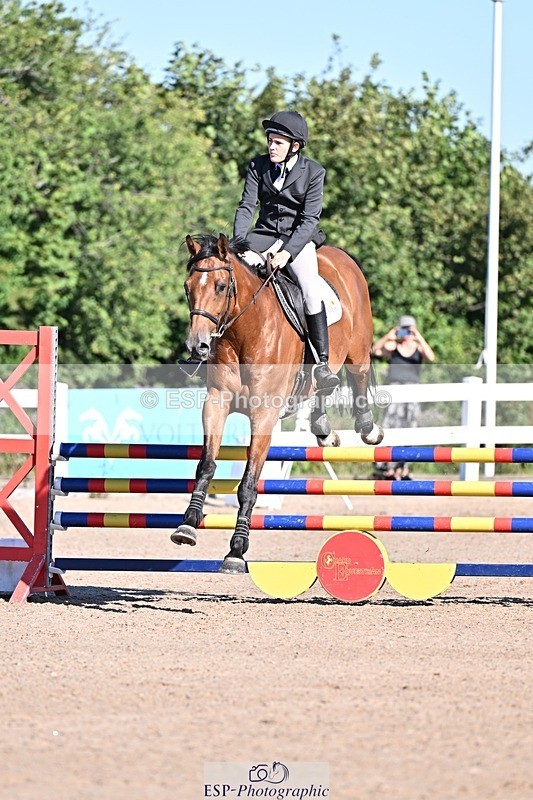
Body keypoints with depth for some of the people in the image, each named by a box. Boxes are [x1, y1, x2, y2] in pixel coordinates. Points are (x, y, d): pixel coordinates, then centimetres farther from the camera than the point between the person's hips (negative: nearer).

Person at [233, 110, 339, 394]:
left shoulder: (313, 172, -8)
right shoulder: (258, 166, 1)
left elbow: (310, 219, -12)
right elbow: (246, 206, -3)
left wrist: (287, 252, -25)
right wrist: (240, 243, -20)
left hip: (299, 238, -3)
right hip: (264, 235, 3)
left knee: (310, 289, -27)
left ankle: (322, 363, -23)